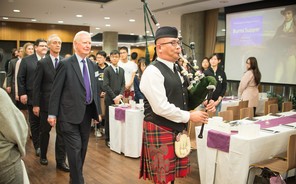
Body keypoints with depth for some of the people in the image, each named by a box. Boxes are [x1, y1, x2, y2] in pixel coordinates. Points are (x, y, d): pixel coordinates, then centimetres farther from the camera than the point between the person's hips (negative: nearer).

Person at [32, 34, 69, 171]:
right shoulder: (42, 63, -4)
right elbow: (36, 85, -4)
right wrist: (36, 104, -8)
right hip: (46, 102, -1)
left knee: (62, 132, 3)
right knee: (45, 131, 14)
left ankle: (60, 161, 13)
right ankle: (43, 155, 35)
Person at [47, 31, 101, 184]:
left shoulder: (91, 64, 9)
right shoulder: (65, 64, -10)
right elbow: (56, 90, -9)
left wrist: (98, 111, 12)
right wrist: (52, 114, -10)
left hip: (87, 112, 7)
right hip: (70, 114, -6)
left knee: (83, 148, 15)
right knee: (75, 148, -6)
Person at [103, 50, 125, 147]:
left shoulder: (122, 70, 13)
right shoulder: (107, 70, -2)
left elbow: (123, 84, 10)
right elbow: (105, 85, -9)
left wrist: (120, 95, -6)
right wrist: (114, 97, -13)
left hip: (119, 98, 4)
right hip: (110, 98, -4)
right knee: (109, 118, 3)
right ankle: (108, 139, 12)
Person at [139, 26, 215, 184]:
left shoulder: (174, 70, 13)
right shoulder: (153, 72, -17)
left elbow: (181, 98, 17)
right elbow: (161, 107, -24)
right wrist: (189, 116, -15)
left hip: (176, 129, 9)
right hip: (160, 131, -8)